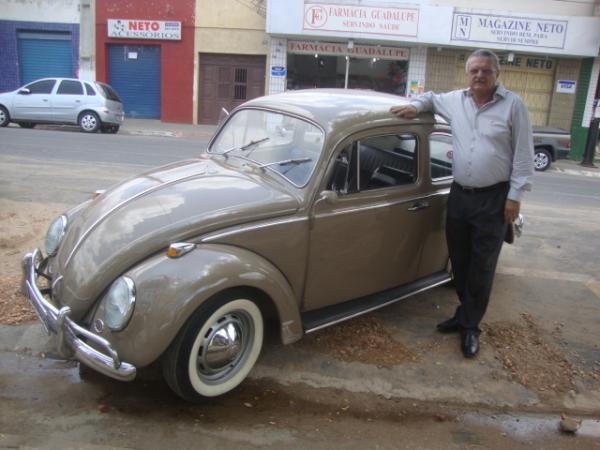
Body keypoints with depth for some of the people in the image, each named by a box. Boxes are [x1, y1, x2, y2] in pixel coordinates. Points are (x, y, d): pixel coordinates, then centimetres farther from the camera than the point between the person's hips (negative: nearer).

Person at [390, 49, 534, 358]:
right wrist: (415, 106, 4)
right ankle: (467, 312, 31)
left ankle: (470, 326, 15)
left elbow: (523, 154, -6)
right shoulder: (455, 100, 5)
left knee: (481, 267, 2)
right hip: (459, 195, 5)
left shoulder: (513, 105, -6)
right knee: (459, 262, 13)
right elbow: (431, 97, 27)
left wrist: (515, 196, -10)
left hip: (494, 199, -4)